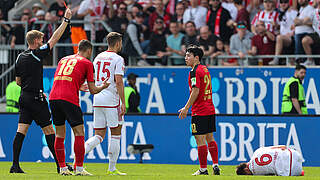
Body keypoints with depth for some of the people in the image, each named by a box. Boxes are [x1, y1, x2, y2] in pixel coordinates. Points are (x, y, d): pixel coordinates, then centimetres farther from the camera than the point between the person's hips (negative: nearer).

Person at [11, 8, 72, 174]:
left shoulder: (20, 57, 11)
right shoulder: (37, 54, -10)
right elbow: (54, 39, -8)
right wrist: (66, 20, -2)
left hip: (24, 98, 7)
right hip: (36, 100, -7)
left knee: (21, 131, 1)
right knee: (49, 130, 0)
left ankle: (15, 166, -6)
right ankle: (60, 165, 4)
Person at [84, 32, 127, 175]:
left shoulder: (98, 57, 14)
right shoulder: (117, 59, -7)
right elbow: (118, 82, -14)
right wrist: (123, 103, -13)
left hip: (97, 99, 6)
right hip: (111, 100, -6)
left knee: (99, 135, 7)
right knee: (116, 134, 5)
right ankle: (112, 168, 5)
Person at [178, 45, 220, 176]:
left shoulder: (195, 71, -12)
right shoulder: (205, 69, 15)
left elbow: (195, 92, -18)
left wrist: (186, 108, -14)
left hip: (199, 111, -9)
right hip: (210, 110, 9)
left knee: (200, 140, -5)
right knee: (210, 138, 13)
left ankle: (203, 169, -4)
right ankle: (215, 166, 13)